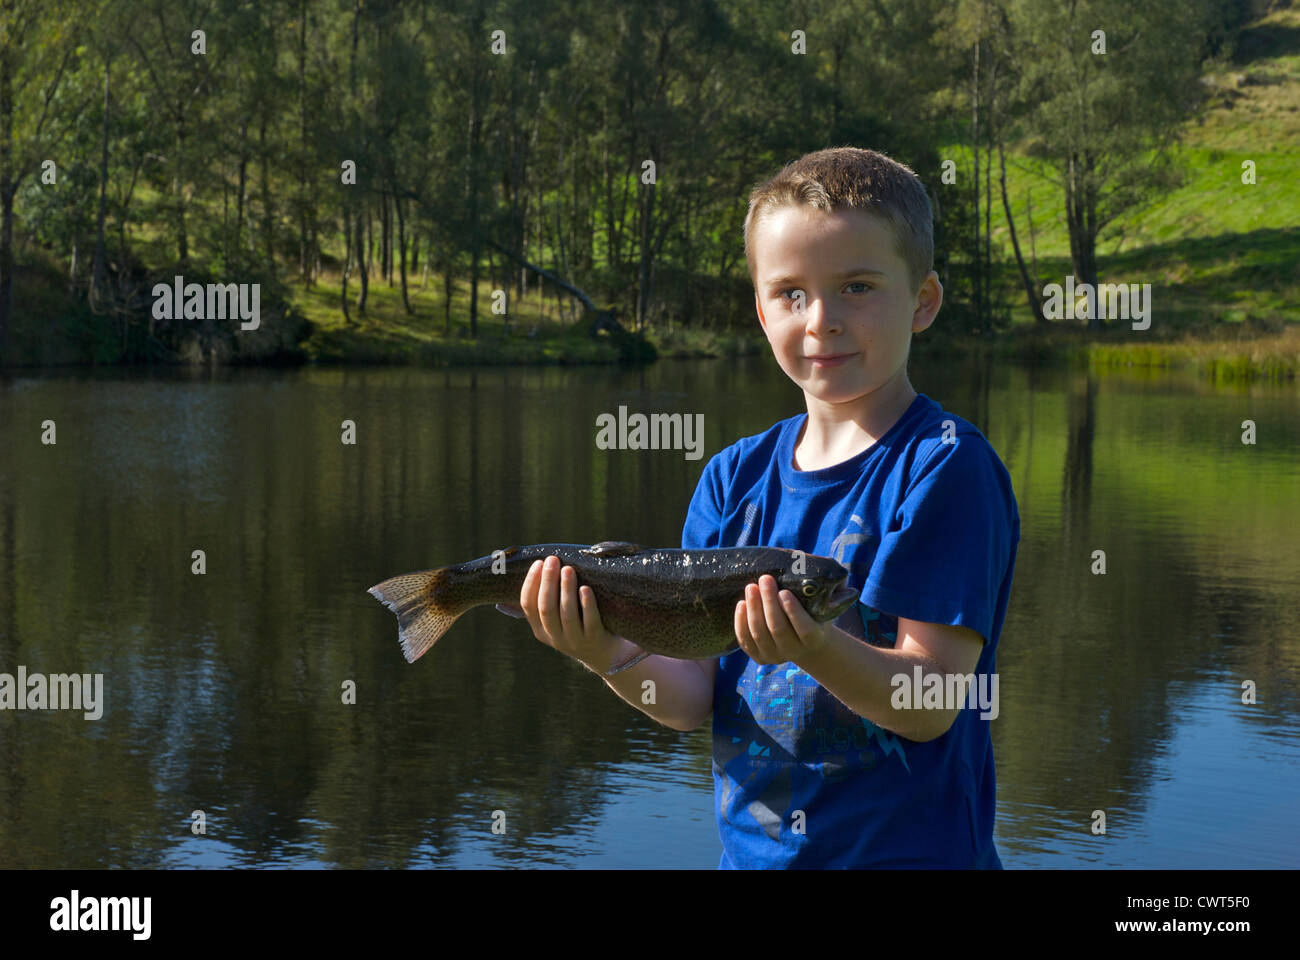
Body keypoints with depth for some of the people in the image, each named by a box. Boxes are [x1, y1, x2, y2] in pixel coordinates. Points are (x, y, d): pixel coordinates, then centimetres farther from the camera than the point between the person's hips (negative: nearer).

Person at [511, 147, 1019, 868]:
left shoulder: (945, 466, -13)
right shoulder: (735, 475, 2)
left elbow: (929, 706, -18)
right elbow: (693, 699, -2)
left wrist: (815, 648, -34)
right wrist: (617, 659, -20)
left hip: (903, 848, -4)